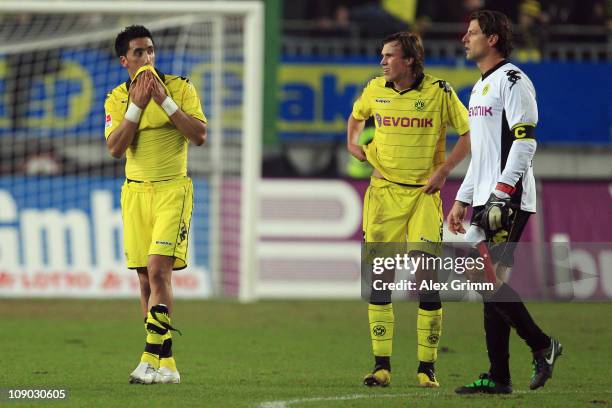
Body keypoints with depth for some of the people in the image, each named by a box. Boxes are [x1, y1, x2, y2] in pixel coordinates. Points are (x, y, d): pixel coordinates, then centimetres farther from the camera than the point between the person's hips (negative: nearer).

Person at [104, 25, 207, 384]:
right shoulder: (117, 99, 7)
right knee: (146, 278, 4)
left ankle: (153, 358, -20)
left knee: (158, 269, -17)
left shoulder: (180, 88, 0)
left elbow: (200, 136, -10)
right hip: (136, 191, 4)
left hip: (173, 189, -4)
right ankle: (166, 365, 10)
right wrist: (137, 104, -12)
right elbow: (115, 147, -6)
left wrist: (165, 101, -15)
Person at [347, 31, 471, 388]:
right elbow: (358, 115, 26)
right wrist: (352, 142, 7)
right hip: (383, 193, 3)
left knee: (427, 278, -7)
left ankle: (427, 367, 1)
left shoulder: (438, 92, -7)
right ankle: (382, 365, 5)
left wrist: (444, 169, -10)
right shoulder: (376, 90, 4)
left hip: (423, 194, -3)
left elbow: (469, 133, -2)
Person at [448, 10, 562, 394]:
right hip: (486, 201, 10)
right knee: (489, 285, 5)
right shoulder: (480, 88, 22)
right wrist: (462, 200, 24)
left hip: (508, 200, -10)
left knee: (491, 280, -14)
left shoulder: (512, 80, -9)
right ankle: (498, 377, 6)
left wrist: (502, 190, -24)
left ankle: (542, 345, 1)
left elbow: (525, 139, -18)